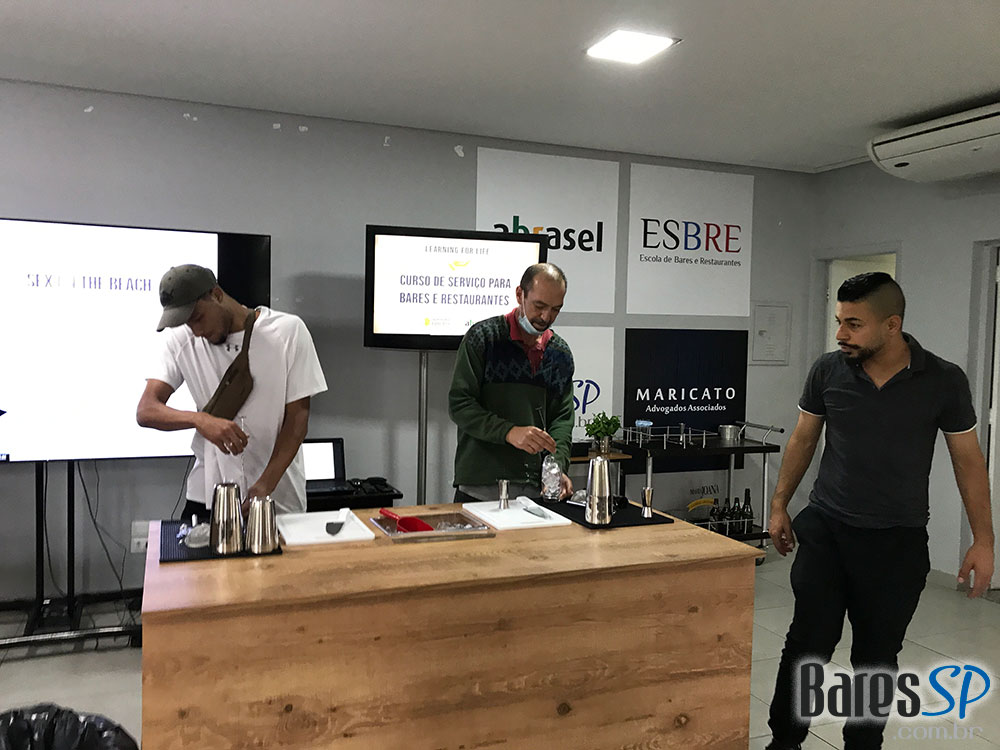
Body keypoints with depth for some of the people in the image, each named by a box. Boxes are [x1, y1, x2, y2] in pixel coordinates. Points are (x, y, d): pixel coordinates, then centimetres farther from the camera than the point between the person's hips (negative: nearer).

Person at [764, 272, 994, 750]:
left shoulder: (944, 382, -8)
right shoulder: (828, 371, -5)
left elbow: (968, 459, 1)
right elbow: (803, 440, 7)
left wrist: (983, 539, -1)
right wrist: (779, 506, 8)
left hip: (898, 542, 0)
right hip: (825, 531, 1)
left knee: (877, 656, 11)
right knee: (807, 643, 2)